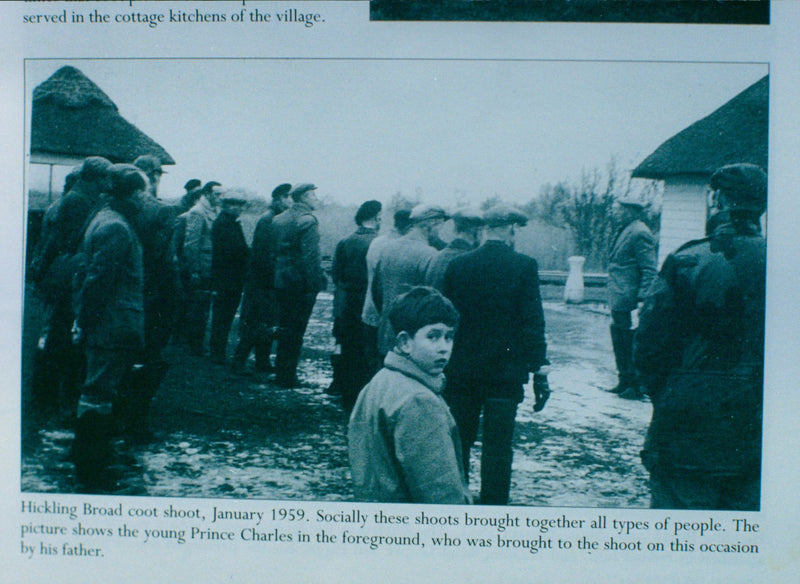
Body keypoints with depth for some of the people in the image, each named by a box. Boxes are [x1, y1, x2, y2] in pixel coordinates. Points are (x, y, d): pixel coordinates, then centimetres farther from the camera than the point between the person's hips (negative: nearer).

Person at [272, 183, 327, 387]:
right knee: (295, 330, 0)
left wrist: (276, 277, 15)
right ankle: (287, 376, 3)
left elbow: (273, 251, 12)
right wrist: (318, 282, -17)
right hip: (300, 283, -7)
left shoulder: (278, 219, 11)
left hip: (280, 281, 7)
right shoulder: (307, 220, -13)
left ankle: (280, 373, 25)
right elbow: (311, 256, -20)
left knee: (285, 327, 18)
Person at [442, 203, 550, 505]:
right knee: (497, 446, 4)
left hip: (461, 370, 3)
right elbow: (533, 324, -9)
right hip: (505, 371, -3)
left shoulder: (457, 265, 1)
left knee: (458, 443, 14)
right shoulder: (524, 266, -7)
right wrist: (540, 372, -4)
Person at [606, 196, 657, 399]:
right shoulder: (623, 231, 16)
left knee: (632, 345, -2)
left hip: (630, 303, -10)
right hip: (618, 302, 10)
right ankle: (625, 382, 24)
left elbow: (649, 272, -16)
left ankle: (637, 387, 7)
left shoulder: (640, 233, -14)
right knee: (620, 343, 14)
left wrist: (640, 302, -20)